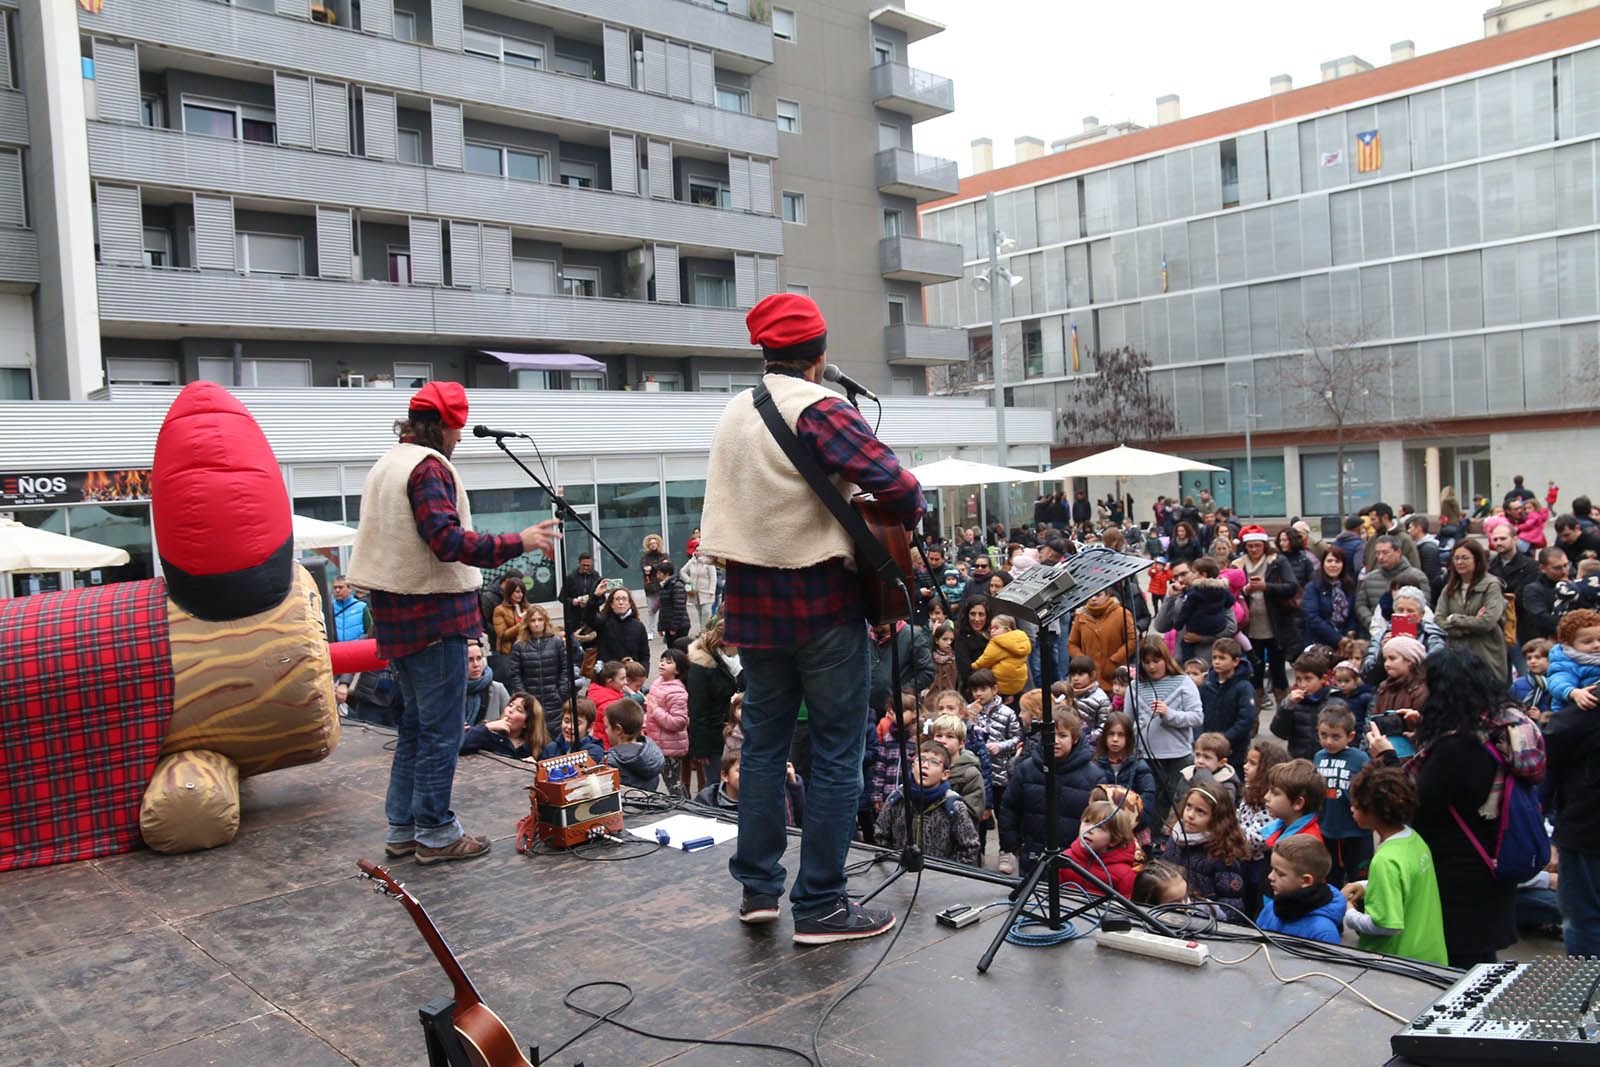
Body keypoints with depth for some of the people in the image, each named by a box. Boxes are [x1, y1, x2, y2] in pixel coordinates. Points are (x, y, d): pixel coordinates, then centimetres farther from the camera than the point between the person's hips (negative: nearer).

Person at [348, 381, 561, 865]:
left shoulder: (385, 466, 16)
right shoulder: (428, 466, -14)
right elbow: (447, 540, -24)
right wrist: (516, 543, -21)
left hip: (397, 613, 10)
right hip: (434, 612, -10)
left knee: (415, 722, 18)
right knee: (441, 728, -1)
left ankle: (402, 828, 24)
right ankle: (435, 833, 6)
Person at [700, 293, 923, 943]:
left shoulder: (732, 415, 10)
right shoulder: (819, 409, -14)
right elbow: (895, 484, -23)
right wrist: (901, 519, -3)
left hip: (753, 602, 7)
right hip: (822, 601, -7)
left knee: (763, 741, 16)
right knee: (836, 753, 2)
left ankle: (757, 886, 23)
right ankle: (820, 906, 8)